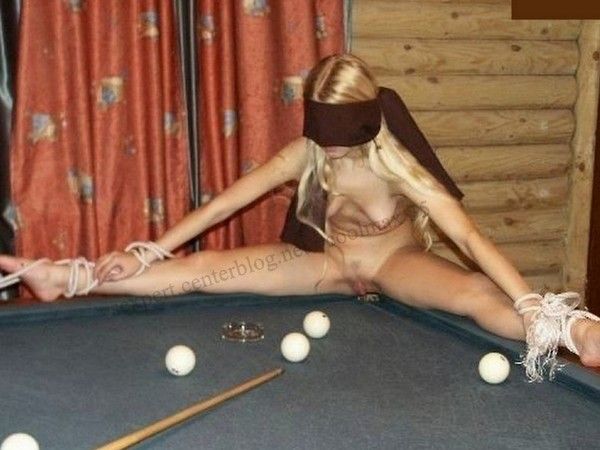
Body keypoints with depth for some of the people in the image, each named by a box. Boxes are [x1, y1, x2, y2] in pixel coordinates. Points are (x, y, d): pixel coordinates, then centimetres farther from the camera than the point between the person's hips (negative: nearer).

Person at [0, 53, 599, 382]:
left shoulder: (397, 165, -31)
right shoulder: (303, 154, -21)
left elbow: (469, 236, -38)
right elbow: (224, 205, -16)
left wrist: (536, 307, -50)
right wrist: (144, 254, -19)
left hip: (395, 263, -2)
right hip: (328, 260, 2)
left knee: (476, 294, -34)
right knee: (207, 268, -13)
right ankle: (70, 279, -14)